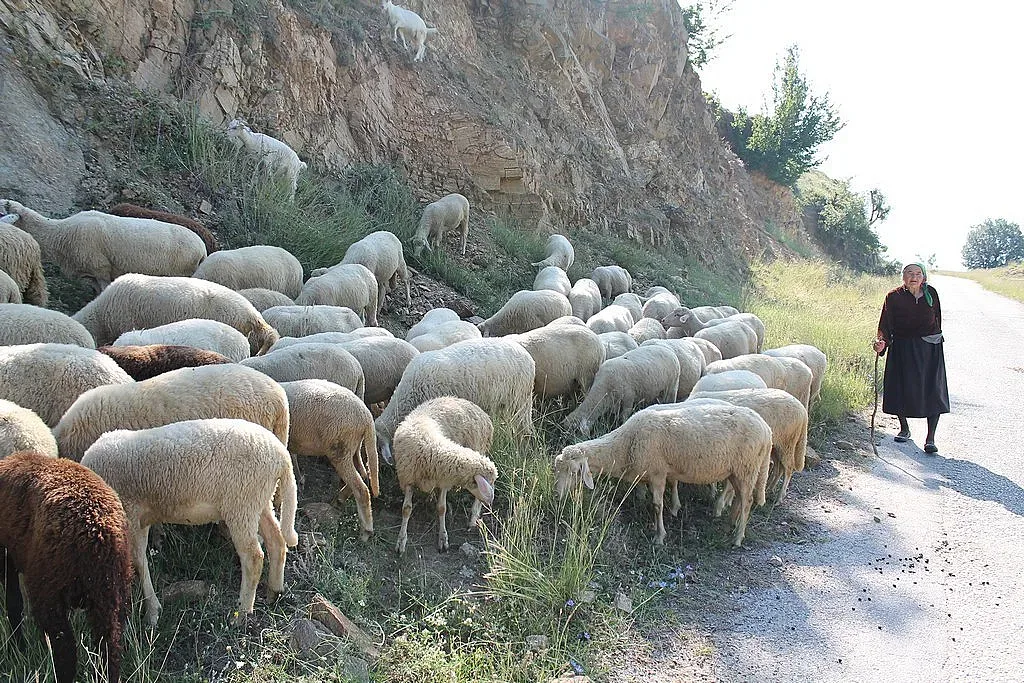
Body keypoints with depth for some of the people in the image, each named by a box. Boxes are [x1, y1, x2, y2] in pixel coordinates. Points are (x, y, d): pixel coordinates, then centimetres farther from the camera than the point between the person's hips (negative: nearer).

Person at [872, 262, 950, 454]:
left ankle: (930, 438, -2)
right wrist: (881, 341, -30)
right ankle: (904, 428, 27)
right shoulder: (894, 297, -8)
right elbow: (885, 324, -13)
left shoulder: (931, 293, -1)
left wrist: (936, 338, 16)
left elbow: (937, 318, 12)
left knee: (933, 391, -6)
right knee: (900, 388, 2)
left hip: (930, 348, 1)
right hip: (902, 348, -1)